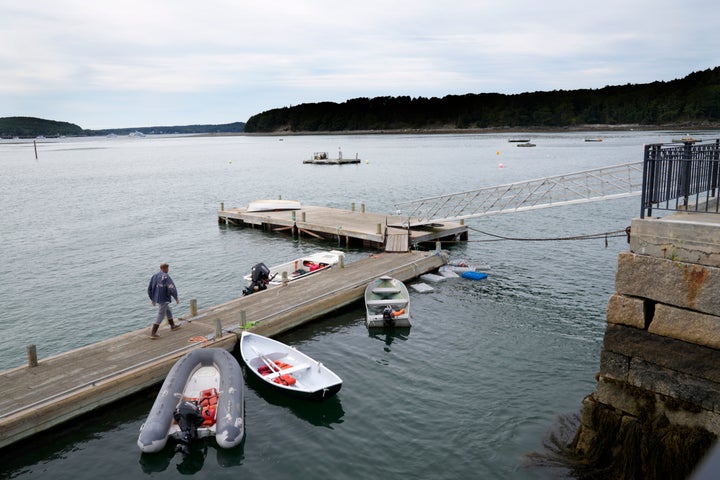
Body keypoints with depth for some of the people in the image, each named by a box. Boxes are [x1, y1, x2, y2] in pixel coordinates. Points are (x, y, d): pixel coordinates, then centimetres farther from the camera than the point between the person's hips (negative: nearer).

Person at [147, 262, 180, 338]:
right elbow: (172, 289, -24)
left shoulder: (154, 276, 5)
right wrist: (176, 298, -10)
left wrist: (152, 299, 22)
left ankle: (172, 326, 42)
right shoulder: (166, 277, -18)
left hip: (157, 298, 8)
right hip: (164, 299, -8)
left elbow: (149, 289, 11)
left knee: (168, 311, 26)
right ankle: (153, 333, 0)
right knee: (160, 316, 0)